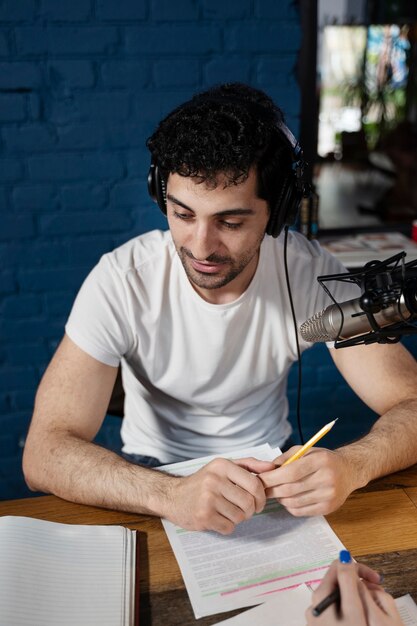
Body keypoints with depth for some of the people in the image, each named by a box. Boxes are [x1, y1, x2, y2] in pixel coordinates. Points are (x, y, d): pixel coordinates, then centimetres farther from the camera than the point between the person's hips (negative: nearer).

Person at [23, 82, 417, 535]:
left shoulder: (313, 272, -18)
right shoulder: (121, 280, -22)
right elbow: (44, 451, -26)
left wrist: (349, 466, -38)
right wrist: (169, 494, -44)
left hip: (267, 468, 2)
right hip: (154, 473, -1)